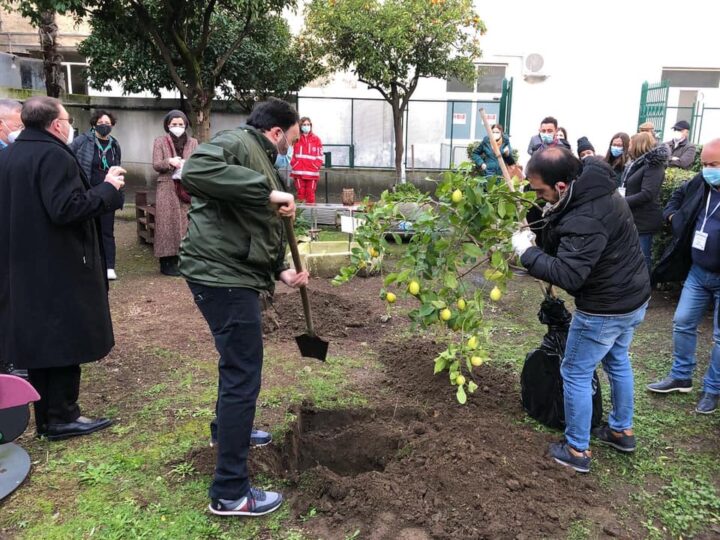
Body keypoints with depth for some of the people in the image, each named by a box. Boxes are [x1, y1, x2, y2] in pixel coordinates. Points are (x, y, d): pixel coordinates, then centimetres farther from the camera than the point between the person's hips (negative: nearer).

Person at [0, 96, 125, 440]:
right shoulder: (54, 156, -16)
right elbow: (66, 209, -24)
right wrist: (108, 188, -13)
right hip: (59, 269, -9)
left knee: (38, 341, 14)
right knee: (64, 342, 1)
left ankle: (45, 417, 23)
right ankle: (62, 418, 9)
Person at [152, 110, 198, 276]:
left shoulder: (193, 142, 12)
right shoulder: (160, 141, 4)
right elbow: (155, 165, -3)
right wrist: (169, 161, -21)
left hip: (187, 188, 3)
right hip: (167, 188, -2)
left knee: (185, 223, 1)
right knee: (168, 223, -4)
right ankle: (167, 262, 0)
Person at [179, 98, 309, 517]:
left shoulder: (262, 162, 19)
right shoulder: (237, 143, -10)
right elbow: (194, 172, -32)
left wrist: (282, 271, 7)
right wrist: (268, 191, -30)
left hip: (236, 274, 11)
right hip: (220, 274, -11)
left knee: (239, 361, 28)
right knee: (243, 375, -6)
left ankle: (227, 428, 53)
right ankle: (230, 492, 4)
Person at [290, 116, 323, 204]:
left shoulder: (316, 139, 6)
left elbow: (320, 156, 5)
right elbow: (291, 154, 7)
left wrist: (316, 166, -6)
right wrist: (294, 166, -4)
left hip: (312, 173, 0)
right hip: (299, 172, 0)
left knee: (311, 194, 1)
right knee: (300, 193, 3)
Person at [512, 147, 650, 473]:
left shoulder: (586, 219, -33)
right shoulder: (595, 189, 0)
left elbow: (567, 274, -35)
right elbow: (562, 246, 11)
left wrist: (527, 251, -25)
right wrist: (551, 220, -6)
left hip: (604, 309, -10)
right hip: (633, 298, 10)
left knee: (576, 374, 6)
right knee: (617, 361, 26)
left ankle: (577, 451, 20)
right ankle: (622, 430, 45)